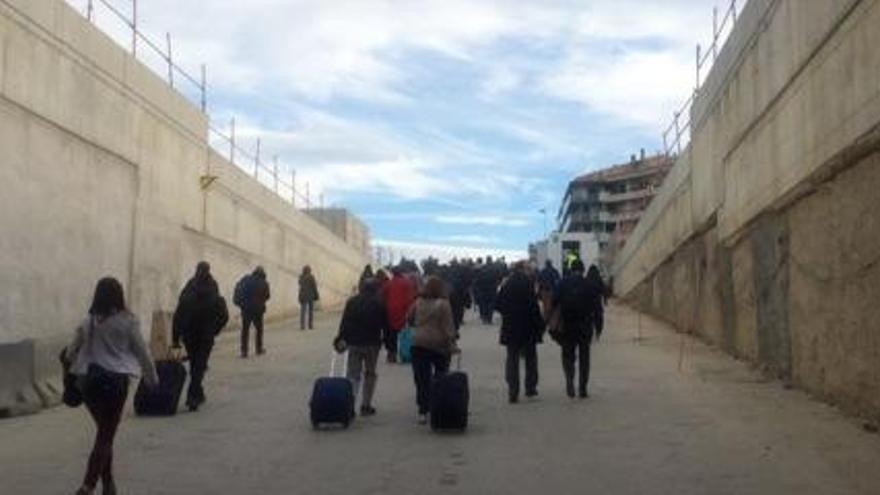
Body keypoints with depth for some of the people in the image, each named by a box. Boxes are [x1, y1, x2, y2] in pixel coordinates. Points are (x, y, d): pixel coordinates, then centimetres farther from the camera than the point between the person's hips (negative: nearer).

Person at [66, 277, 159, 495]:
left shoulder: (88, 322, 5)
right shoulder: (127, 321, -4)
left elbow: (70, 353, 9)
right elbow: (142, 352, 1)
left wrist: (80, 372, 28)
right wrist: (152, 377, 15)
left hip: (89, 380, 4)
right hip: (115, 380, -4)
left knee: (104, 431, 18)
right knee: (106, 436, 1)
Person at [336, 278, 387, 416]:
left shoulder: (351, 302, 1)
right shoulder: (378, 304, -6)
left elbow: (344, 322, 0)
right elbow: (384, 324, -3)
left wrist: (341, 337, 10)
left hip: (353, 343, 2)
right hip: (372, 343, -2)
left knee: (353, 375, 6)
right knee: (370, 375, 11)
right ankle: (365, 406, 11)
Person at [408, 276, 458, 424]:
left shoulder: (418, 302, 2)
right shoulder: (443, 304, -9)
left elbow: (409, 318, 13)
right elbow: (448, 327, -10)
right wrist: (451, 343, -4)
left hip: (419, 344, 2)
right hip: (439, 345, -2)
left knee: (422, 380, 4)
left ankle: (423, 412, 1)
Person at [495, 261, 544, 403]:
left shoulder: (507, 284, -1)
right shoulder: (528, 284, -12)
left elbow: (497, 305, 2)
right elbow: (533, 306, -16)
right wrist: (540, 323, -8)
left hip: (510, 328, 3)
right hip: (528, 328, -3)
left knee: (512, 359, 7)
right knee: (530, 358, 15)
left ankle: (513, 393, 3)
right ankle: (530, 388, 19)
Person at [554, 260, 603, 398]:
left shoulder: (563, 284, -3)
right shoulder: (590, 285, -2)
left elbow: (555, 303, -4)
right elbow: (597, 308, -1)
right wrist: (598, 327, 5)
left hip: (567, 326, 0)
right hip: (585, 327, 0)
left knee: (568, 355, 11)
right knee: (584, 357, 9)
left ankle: (569, 381, -12)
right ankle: (582, 388, 9)